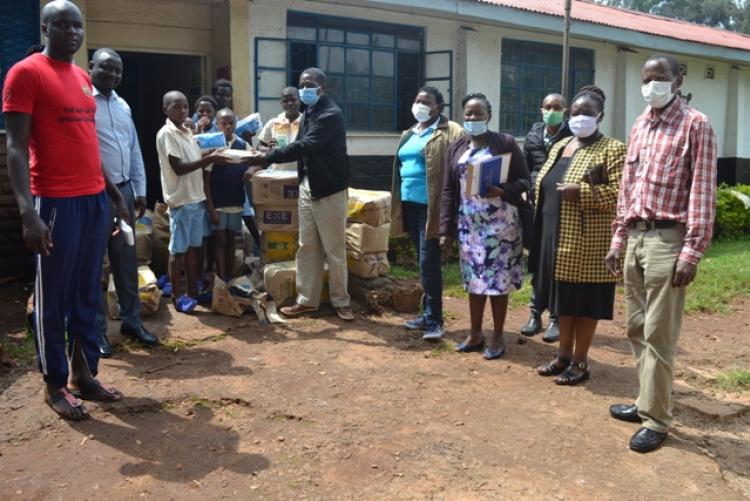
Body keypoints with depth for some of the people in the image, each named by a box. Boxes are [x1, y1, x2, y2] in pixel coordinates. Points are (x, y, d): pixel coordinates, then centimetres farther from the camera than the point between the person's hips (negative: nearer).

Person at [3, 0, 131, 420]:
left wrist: (114, 193, 22)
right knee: (53, 298, 4)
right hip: (56, 203, -7)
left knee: (88, 295, 12)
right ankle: (56, 385, 17)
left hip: (95, 200, 7)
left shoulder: (84, 78, 16)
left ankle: (85, 375, 24)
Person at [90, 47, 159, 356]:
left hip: (123, 191, 7)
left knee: (127, 260, 13)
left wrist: (140, 191, 13)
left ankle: (131, 320, 25)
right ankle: (96, 330, 13)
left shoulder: (123, 106, 15)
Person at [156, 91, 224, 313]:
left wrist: (210, 157, 3)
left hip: (197, 197, 8)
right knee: (178, 249, 0)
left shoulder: (187, 132, 15)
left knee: (194, 247, 12)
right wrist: (208, 159, -19)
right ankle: (177, 297, 8)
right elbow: (179, 168, -18)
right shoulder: (166, 133, -11)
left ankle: (193, 291, 21)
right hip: (181, 199, -8)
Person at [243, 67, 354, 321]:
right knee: (307, 248, 11)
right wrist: (263, 161, 6)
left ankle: (341, 301, 14)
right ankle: (307, 300, 20)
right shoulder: (308, 113, 12)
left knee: (334, 250, 1)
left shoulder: (331, 114, -16)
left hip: (329, 190, -8)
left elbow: (305, 146, -26)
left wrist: (268, 157, -26)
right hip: (307, 187, 8)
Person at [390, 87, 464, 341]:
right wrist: (398, 203, 15)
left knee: (429, 263, -7)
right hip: (411, 205, 8)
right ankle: (428, 313, 23)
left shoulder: (451, 132, -6)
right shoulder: (409, 135, 18)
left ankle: (434, 319, 3)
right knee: (423, 263, 13)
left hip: (432, 206, -7)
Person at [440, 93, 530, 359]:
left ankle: (497, 337, 14)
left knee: (498, 279, 1)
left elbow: (524, 180, -3)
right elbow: (448, 191, 7)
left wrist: (503, 191, -23)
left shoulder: (506, 143, -3)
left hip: (499, 224, -4)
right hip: (469, 224, 4)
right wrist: (446, 229, 2)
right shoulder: (456, 148, 8)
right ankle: (475, 334, 23)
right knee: (474, 279, 10)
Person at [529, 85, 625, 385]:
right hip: (558, 239, 7)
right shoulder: (559, 147, 15)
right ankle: (564, 355, 26)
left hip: (587, 242, -7)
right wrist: (541, 231, 8)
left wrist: (581, 192, -23)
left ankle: (580, 362, 14)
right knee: (564, 297, 14)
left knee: (584, 300, 2)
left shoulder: (612, 149, -7)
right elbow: (544, 187, 19)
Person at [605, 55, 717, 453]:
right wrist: (618, 239, 14)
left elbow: (702, 193, -11)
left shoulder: (695, 125, -6)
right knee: (636, 329, 13)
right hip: (636, 237, 7)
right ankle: (647, 401, 27)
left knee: (658, 334, -2)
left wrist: (691, 251, -17)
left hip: (667, 239, -7)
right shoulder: (639, 127, 16)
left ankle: (656, 419, 10)